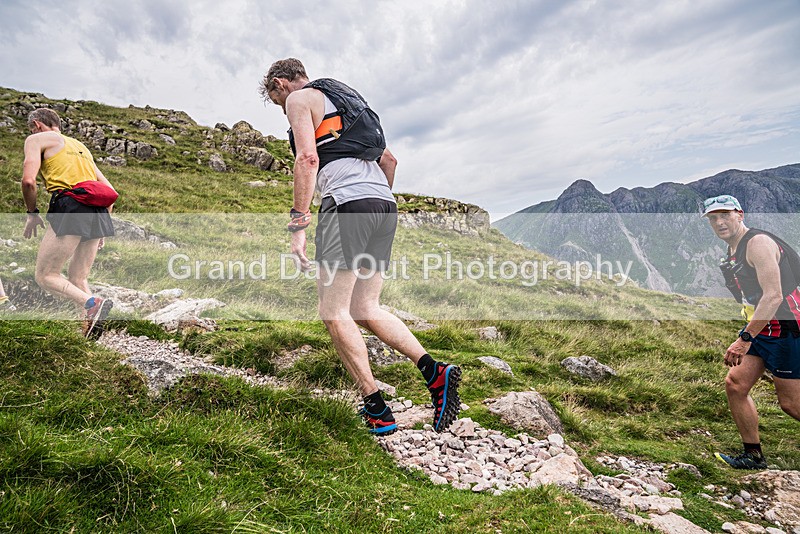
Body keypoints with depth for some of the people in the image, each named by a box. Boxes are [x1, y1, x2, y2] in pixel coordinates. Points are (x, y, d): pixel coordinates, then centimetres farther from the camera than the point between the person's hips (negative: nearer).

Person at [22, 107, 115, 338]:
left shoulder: (37, 139, 12)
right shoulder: (80, 146, 31)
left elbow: (28, 180, -5)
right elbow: (110, 190, 25)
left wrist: (31, 213, 10)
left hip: (69, 208, -6)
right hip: (98, 211, 7)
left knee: (45, 276, 2)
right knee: (77, 279, 14)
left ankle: (92, 303, -20)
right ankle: (92, 320, -2)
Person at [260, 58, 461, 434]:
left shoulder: (300, 98, 10)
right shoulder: (345, 101, 34)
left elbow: (308, 158, -9)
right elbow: (389, 159, 31)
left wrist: (298, 223, -11)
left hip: (348, 203, -8)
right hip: (385, 205, 9)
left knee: (334, 312, -4)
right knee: (365, 308, 9)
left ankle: (377, 411, -3)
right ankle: (434, 371, -1)